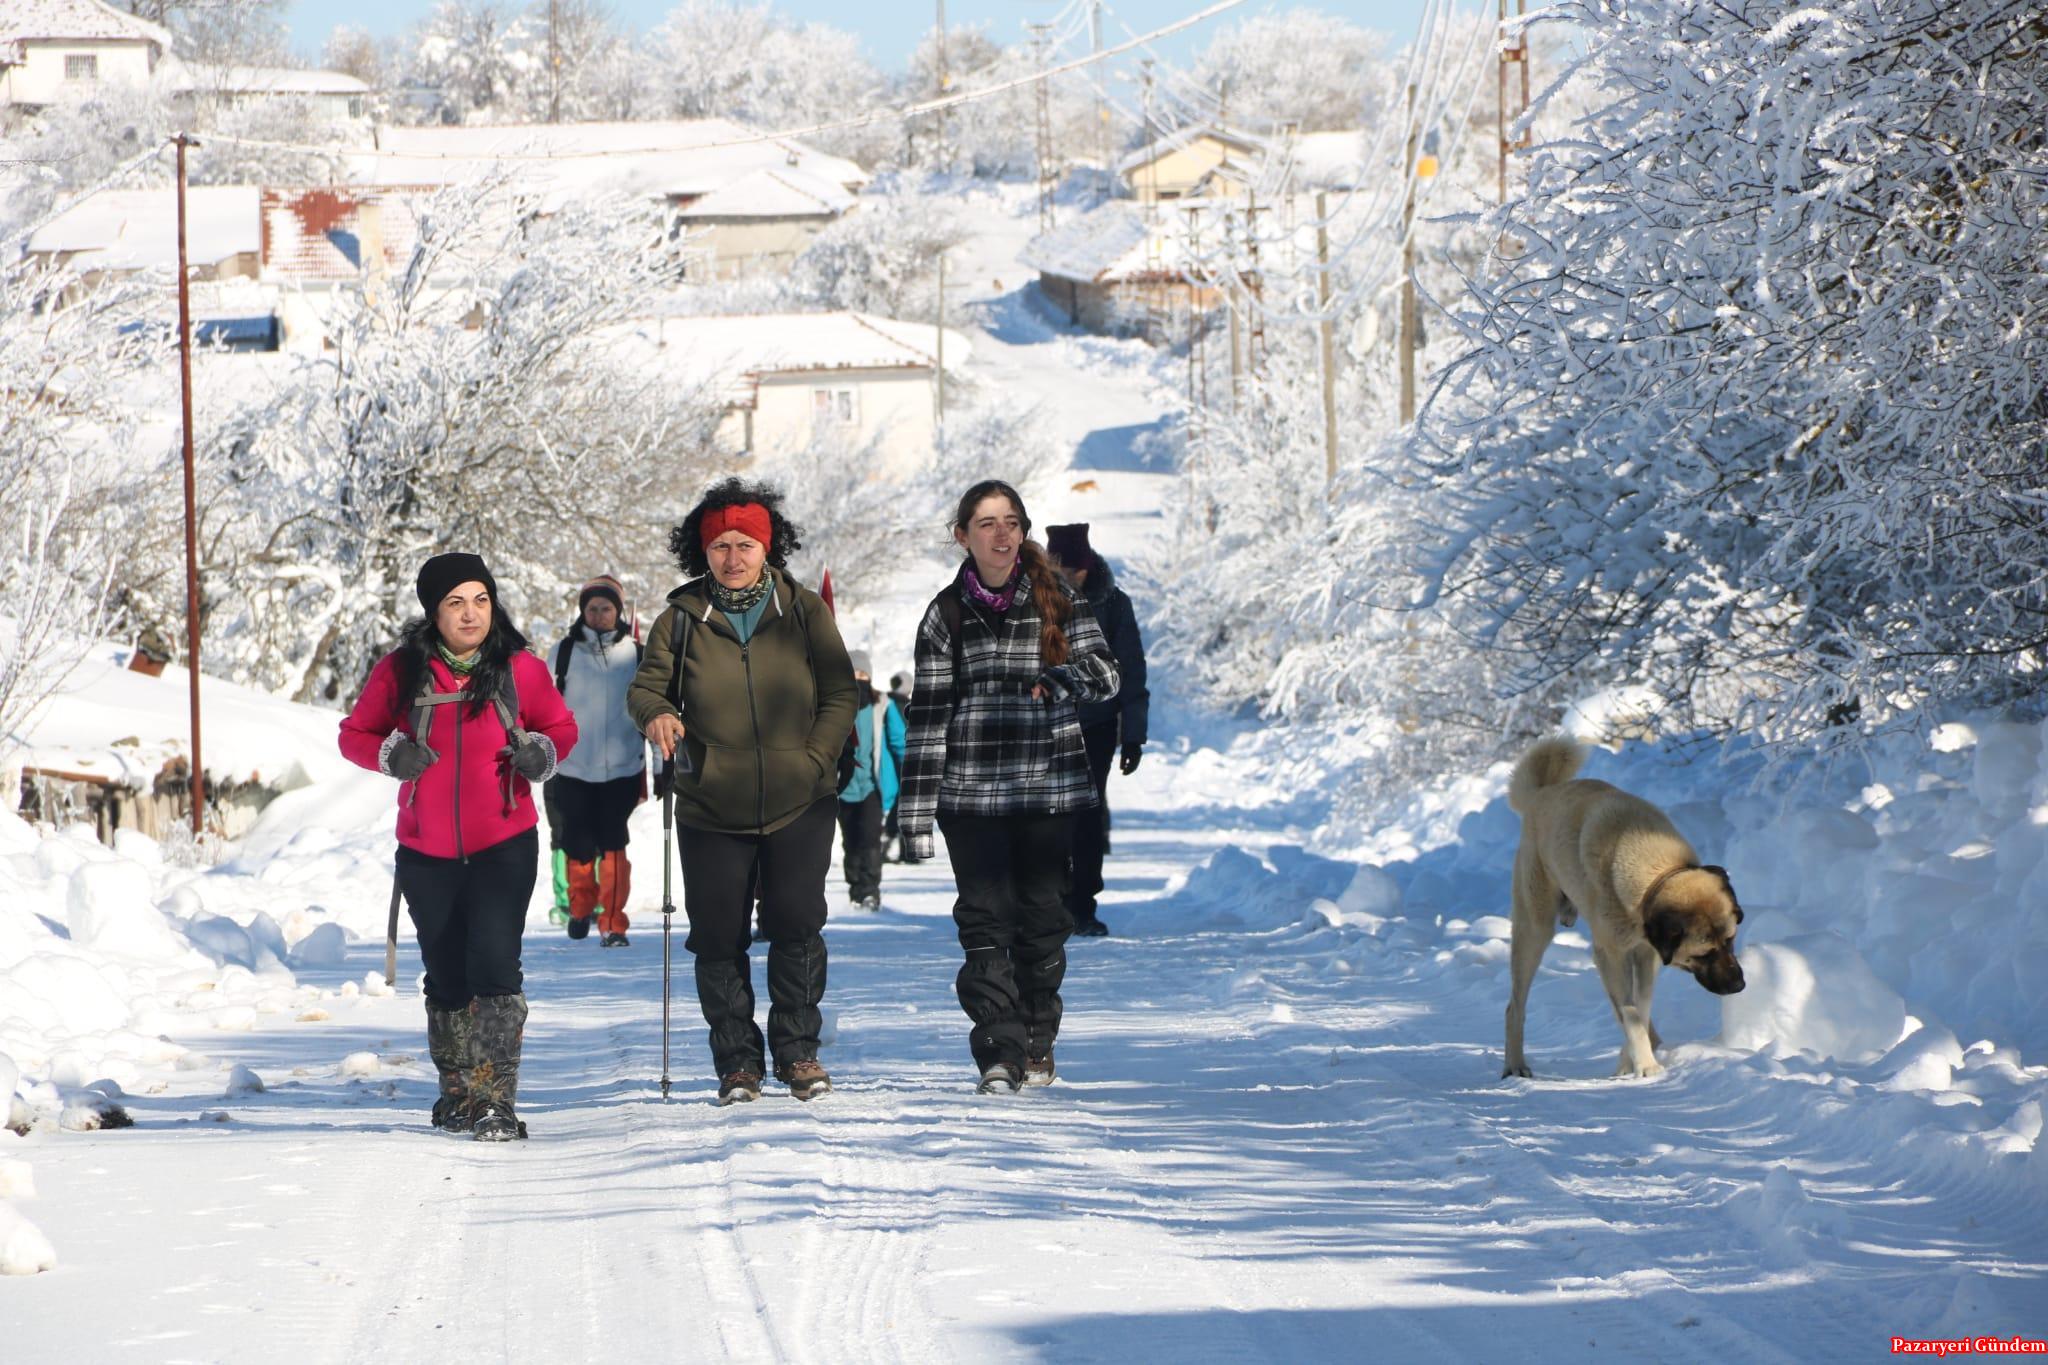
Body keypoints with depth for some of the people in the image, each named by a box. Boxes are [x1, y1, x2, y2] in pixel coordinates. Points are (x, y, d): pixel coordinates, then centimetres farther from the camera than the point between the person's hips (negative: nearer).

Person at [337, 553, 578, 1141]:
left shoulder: (521, 670, -3)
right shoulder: (401, 673, -3)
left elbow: (561, 727, 10)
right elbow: (355, 733, 5)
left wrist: (542, 753, -12)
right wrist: (390, 754, -15)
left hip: (504, 845, -2)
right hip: (428, 852, 2)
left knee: (494, 964, -17)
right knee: (446, 976, 14)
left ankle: (496, 1099, -17)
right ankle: (457, 1091, 32)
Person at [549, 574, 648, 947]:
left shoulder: (634, 652, 5)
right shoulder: (565, 651, 4)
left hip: (621, 767, -1)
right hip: (574, 769, 1)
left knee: (613, 846, -8)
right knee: (579, 846, 6)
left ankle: (613, 924, -4)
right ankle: (581, 906, 30)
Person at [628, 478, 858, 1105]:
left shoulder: (804, 611, 3)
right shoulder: (681, 621, 2)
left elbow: (839, 694, 5)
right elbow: (646, 685, 2)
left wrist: (815, 758, -7)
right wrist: (655, 714, -22)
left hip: (799, 805, 0)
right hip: (712, 811, 0)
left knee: (796, 923, -8)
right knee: (719, 937, 1)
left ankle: (797, 1048, 7)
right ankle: (737, 1061, 14)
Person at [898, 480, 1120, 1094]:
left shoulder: (1058, 600, 5)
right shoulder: (947, 615, 3)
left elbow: (1104, 674, -1)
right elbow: (927, 713, 2)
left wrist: (1055, 679, -23)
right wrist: (916, 810, -2)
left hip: (1051, 787, 1)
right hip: (972, 791, -1)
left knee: (1043, 917, 7)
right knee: (986, 918, -9)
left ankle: (1037, 1046, 21)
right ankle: (1000, 1051, -12)